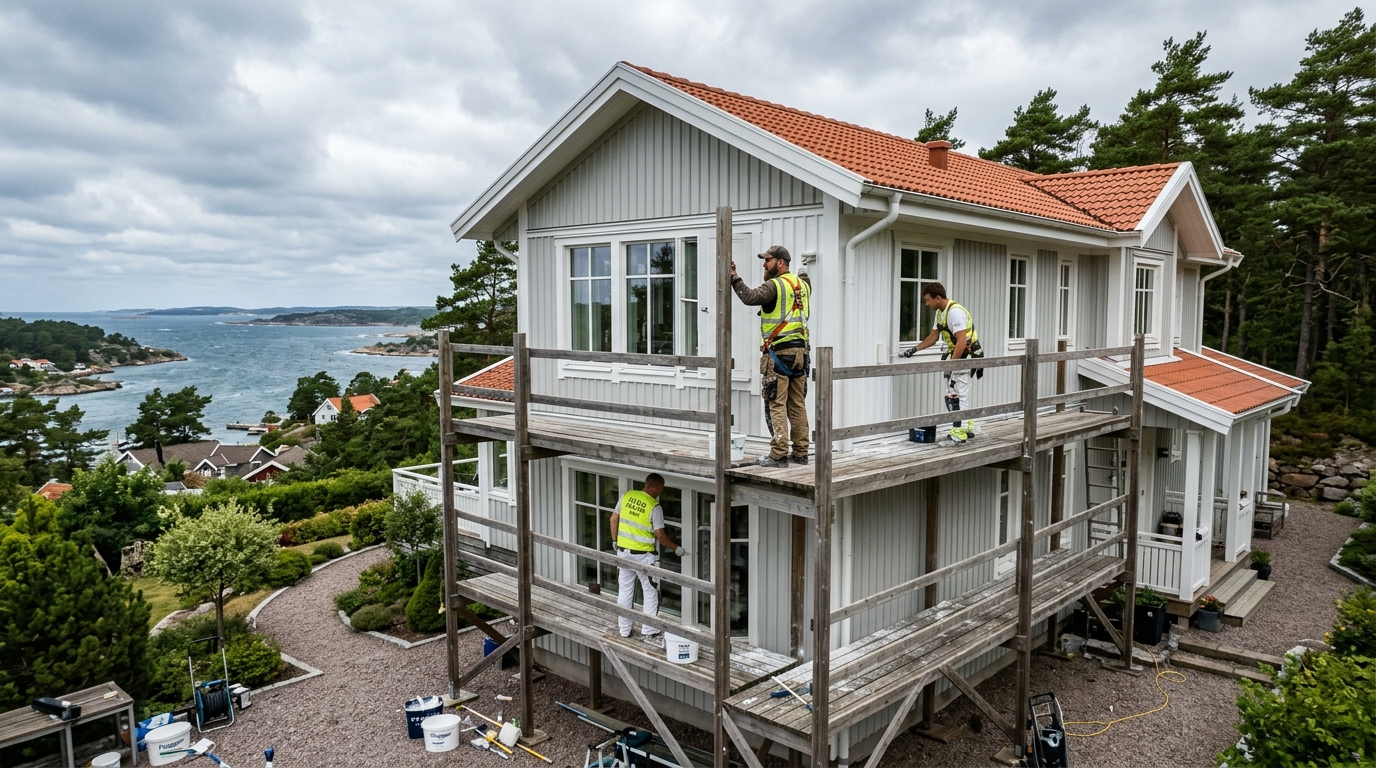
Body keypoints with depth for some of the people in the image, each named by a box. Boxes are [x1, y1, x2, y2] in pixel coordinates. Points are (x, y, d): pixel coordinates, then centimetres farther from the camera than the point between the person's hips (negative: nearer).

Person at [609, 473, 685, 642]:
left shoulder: (628, 495, 0)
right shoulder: (654, 506, -16)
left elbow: (614, 519, 6)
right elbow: (660, 535, -14)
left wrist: (615, 540, 18)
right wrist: (676, 549, -2)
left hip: (623, 551, 5)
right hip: (643, 555, -5)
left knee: (624, 591, 14)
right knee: (651, 593, 8)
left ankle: (624, 630, 23)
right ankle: (648, 632, 9)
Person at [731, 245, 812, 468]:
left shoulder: (775, 285, -10)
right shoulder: (802, 284, 14)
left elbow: (751, 297, -25)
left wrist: (734, 278, -17)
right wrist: (804, 270, 44)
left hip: (778, 352, -8)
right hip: (800, 350, 8)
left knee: (776, 405, -5)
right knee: (797, 405, 11)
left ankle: (778, 455, -6)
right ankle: (800, 453, 16)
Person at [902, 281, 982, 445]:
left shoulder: (955, 312, -21)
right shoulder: (941, 312, 11)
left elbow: (962, 342, -26)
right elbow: (933, 337, 20)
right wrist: (914, 350, 13)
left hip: (965, 357, -10)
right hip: (956, 356, 10)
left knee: (956, 396, -8)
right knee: (954, 396, 15)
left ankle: (958, 435, -4)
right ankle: (967, 428, 25)